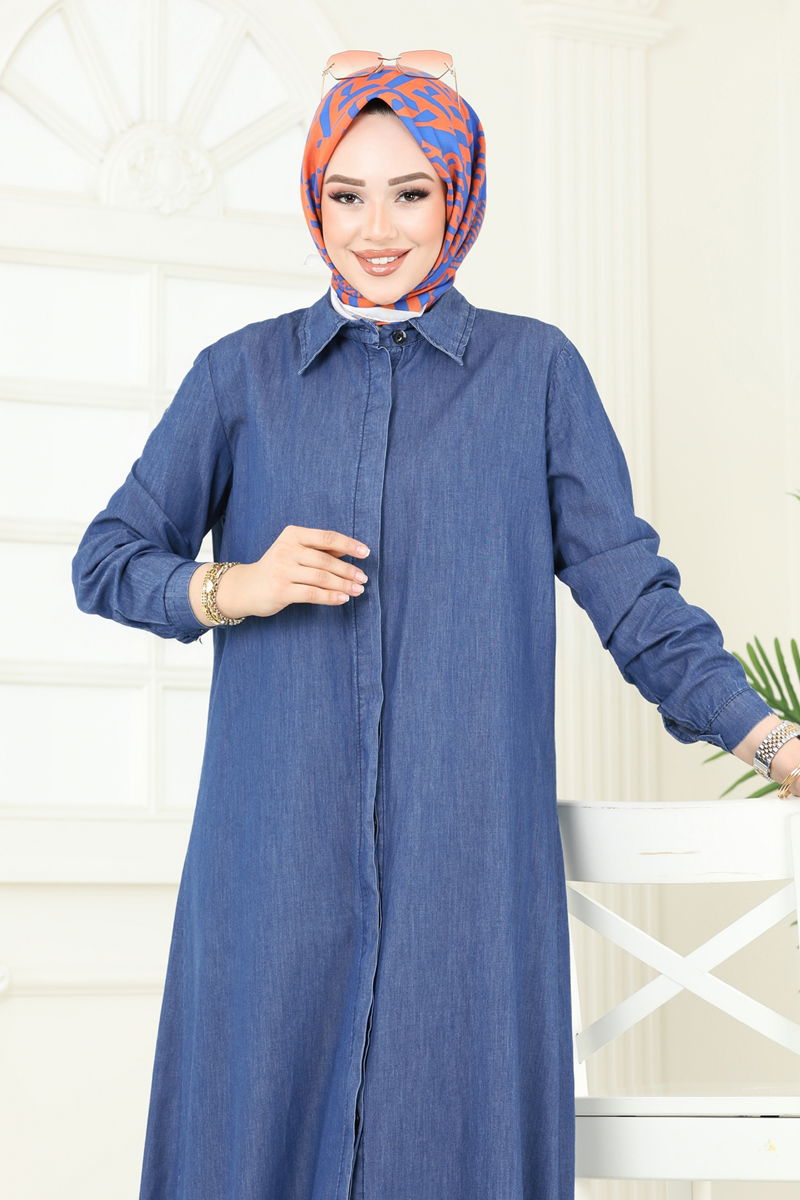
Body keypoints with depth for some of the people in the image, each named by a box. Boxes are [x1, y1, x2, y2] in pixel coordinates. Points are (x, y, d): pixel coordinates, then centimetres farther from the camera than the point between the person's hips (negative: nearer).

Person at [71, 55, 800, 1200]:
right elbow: (107, 560, 12)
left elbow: (629, 586, 8)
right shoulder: (242, 373, 11)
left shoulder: (535, 369, 9)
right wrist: (234, 587, -7)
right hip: (277, 853, 1)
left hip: (467, 854, -1)